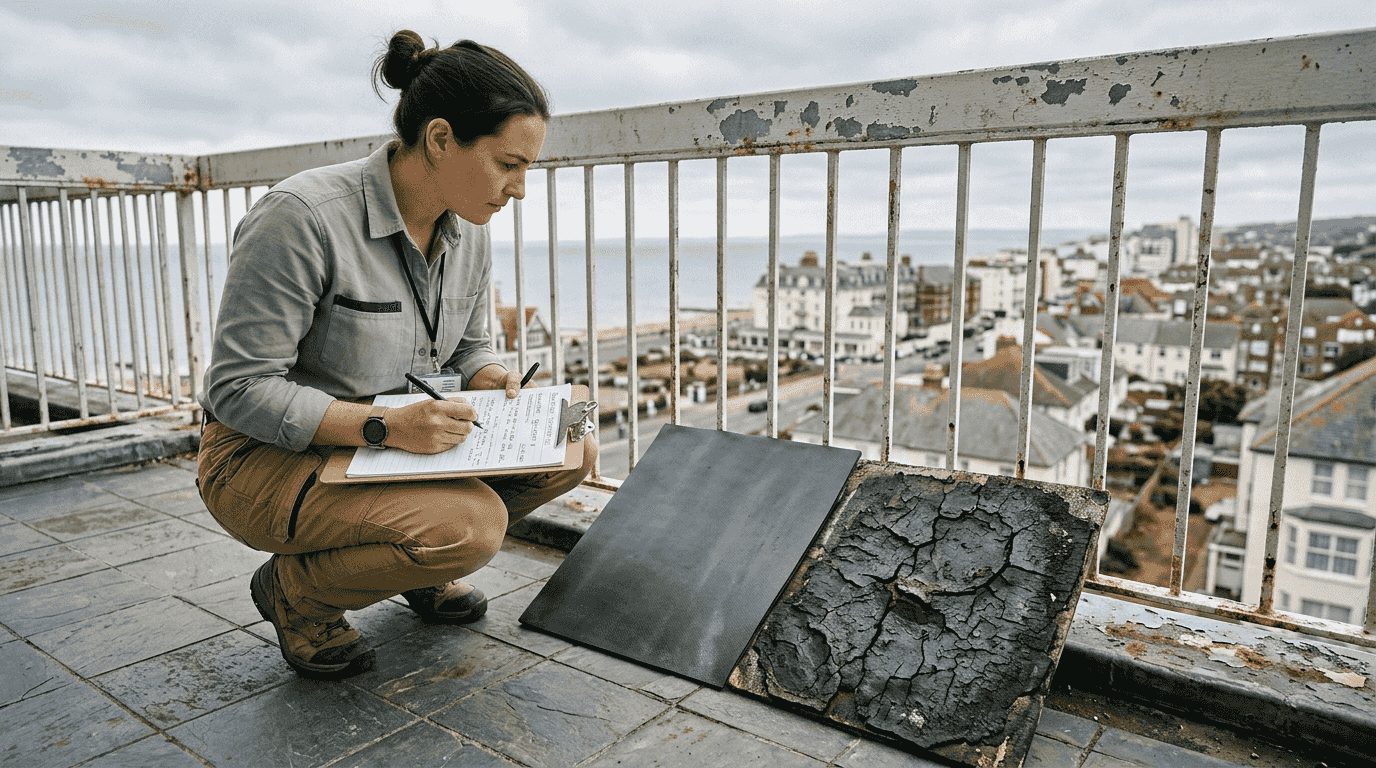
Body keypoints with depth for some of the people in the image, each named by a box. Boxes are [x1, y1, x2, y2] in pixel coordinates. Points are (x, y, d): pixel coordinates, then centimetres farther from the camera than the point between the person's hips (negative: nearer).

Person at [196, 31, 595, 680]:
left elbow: (468, 347, 13)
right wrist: (384, 426, -32)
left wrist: (491, 380, -11)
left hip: (404, 438, 7)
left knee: (572, 449, -8)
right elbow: (240, 388, -22)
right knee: (472, 523, -31)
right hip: (270, 457, -7)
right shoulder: (302, 217, -24)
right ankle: (294, 592, 0)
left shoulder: (468, 234, -1)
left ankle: (422, 562, 14)